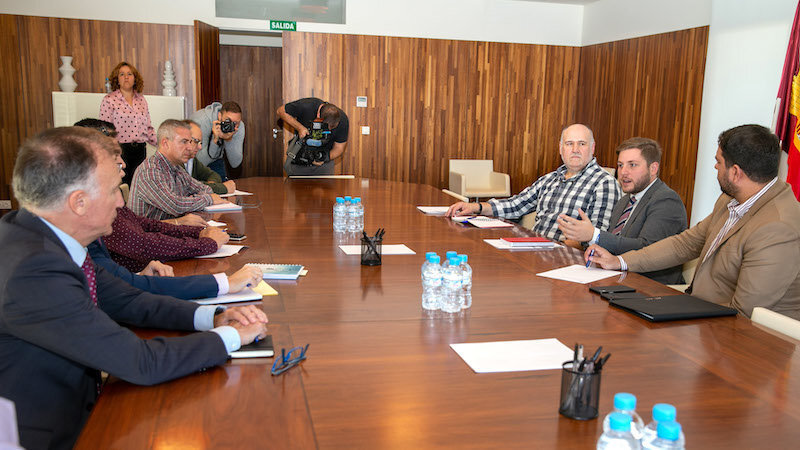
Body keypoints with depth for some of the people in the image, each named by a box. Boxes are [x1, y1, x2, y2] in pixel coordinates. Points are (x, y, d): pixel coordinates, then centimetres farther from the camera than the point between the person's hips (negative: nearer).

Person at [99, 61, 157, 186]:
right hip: (120, 150, -4)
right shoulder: (109, 100, 0)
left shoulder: (141, 99, 14)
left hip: (140, 151, 4)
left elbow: (148, 127, 18)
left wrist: (160, 144, 8)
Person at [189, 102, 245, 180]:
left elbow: (235, 164, -24)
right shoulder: (201, 122, -35)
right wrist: (215, 140, -48)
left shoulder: (240, 126, -22)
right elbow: (198, 162, -37)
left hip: (216, 160, 4)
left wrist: (229, 140, -38)